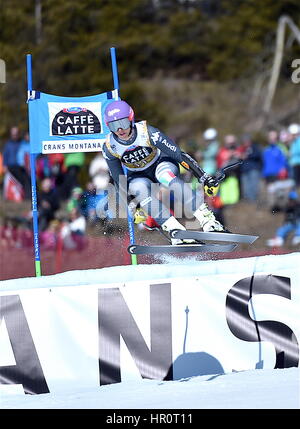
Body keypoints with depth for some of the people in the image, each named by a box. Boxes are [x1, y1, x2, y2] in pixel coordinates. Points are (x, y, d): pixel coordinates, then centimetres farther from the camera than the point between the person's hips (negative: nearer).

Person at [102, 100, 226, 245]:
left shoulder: (147, 132, -26)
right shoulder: (109, 147, -17)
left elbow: (179, 154, -25)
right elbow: (119, 180, -5)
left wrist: (204, 177, -28)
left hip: (161, 164, -2)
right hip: (138, 177, 2)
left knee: (165, 174, -38)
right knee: (140, 187, -34)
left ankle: (207, 219, -43)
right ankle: (175, 230, -42)